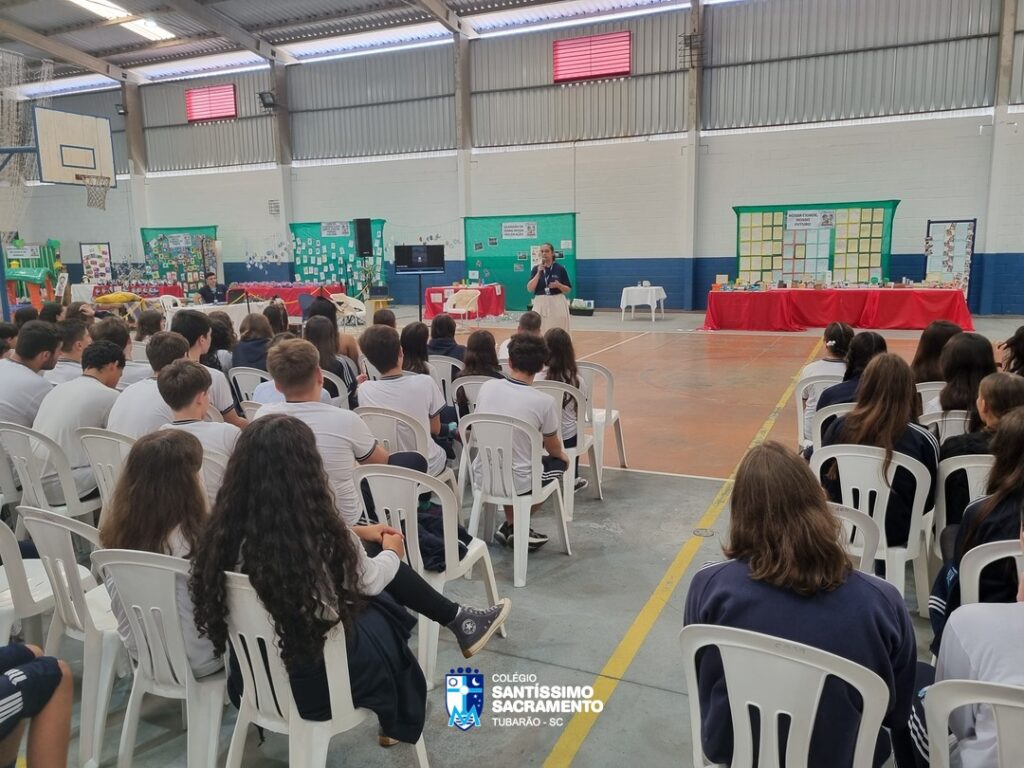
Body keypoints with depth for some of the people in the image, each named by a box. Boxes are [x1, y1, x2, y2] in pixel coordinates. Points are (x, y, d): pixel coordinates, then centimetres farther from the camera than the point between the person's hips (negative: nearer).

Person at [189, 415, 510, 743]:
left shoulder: (226, 530, -15)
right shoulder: (327, 538, -30)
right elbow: (369, 580, -8)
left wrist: (358, 535, 17)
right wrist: (392, 553, 14)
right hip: (316, 681, -5)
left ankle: (455, 619, 34)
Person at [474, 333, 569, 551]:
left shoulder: (487, 387, -5)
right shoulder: (544, 402, -15)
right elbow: (553, 448, 3)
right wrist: (562, 456, 28)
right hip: (517, 484, -4)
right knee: (558, 462, 24)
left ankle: (510, 525, 26)